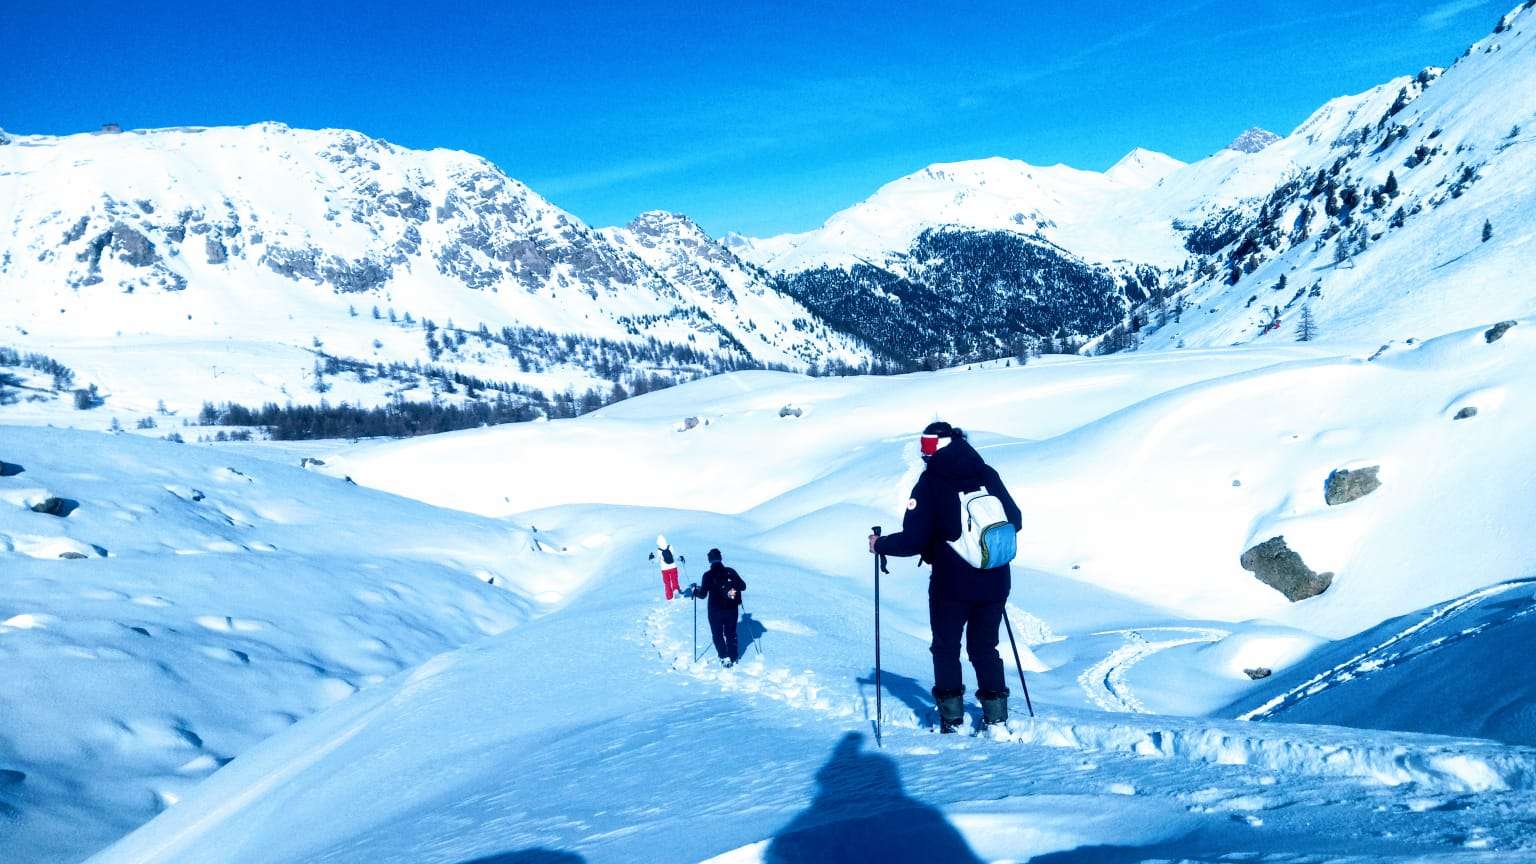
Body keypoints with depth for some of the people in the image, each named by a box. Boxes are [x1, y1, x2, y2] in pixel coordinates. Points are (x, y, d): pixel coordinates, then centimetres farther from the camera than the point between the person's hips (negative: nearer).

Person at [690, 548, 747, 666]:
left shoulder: (708, 575, -13)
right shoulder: (730, 572, -5)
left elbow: (703, 595, -12)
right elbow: (743, 586, -1)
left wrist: (694, 590, 6)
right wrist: (734, 586, 19)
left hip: (715, 611, -3)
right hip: (732, 609, 3)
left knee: (718, 635, 13)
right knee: (731, 634, 18)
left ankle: (724, 658, 6)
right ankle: (733, 658, 21)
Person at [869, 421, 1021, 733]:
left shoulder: (929, 483, -10)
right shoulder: (987, 474, 2)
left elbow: (913, 541, -14)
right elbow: (1015, 521, 8)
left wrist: (880, 545, 3)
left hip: (952, 585, -4)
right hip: (995, 583, 4)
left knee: (946, 647, 15)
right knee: (985, 648, 18)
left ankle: (952, 716, 16)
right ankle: (996, 715, 17)